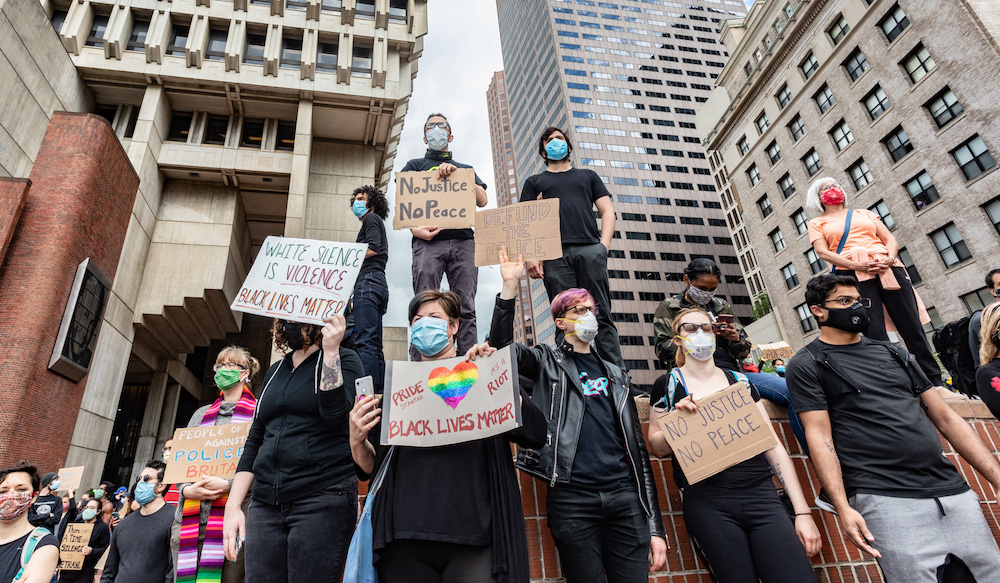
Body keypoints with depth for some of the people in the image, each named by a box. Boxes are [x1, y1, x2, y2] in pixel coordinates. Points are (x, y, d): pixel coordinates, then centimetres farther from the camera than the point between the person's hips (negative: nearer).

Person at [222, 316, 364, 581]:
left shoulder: (343, 359, 1)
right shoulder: (275, 371, 18)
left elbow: (334, 414, -16)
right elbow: (254, 441, 17)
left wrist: (330, 351, -17)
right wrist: (232, 506, 10)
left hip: (322, 498, -5)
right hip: (266, 504, 6)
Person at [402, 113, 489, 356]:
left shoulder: (464, 169, 29)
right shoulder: (415, 165, 25)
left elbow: (482, 200, 12)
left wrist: (455, 174, 0)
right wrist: (415, 228, -10)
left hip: (463, 240, 2)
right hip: (428, 241, -1)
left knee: (466, 309, -7)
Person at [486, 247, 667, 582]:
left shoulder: (616, 376, 18)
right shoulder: (548, 362, 10)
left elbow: (637, 447, 15)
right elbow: (502, 347, -10)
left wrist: (655, 527, 10)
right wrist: (510, 285, -20)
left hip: (624, 496, 3)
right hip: (572, 498, -3)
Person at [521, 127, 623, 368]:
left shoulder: (588, 175, 28)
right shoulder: (534, 182, 25)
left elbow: (607, 211, 18)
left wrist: (604, 244, -1)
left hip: (590, 250, 0)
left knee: (602, 317, -7)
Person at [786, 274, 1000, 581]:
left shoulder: (891, 352, 17)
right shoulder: (807, 365, 0)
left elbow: (945, 417, 16)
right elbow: (819, 436, -8)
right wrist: (843, 508, -15)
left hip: (954, 490, 6)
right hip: (885, 500, -5)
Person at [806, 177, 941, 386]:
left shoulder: (865, 213, 25)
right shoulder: (817, 223, 15)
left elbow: (890, 239, 16)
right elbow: (823, 252, -1)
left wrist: (890, 258, -7)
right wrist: (856, 265, -15)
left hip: (888, 269, 3)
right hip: (852, 275, -3)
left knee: (912, 327, -1)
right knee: (876, 335, -10)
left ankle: (935, 384, 4)